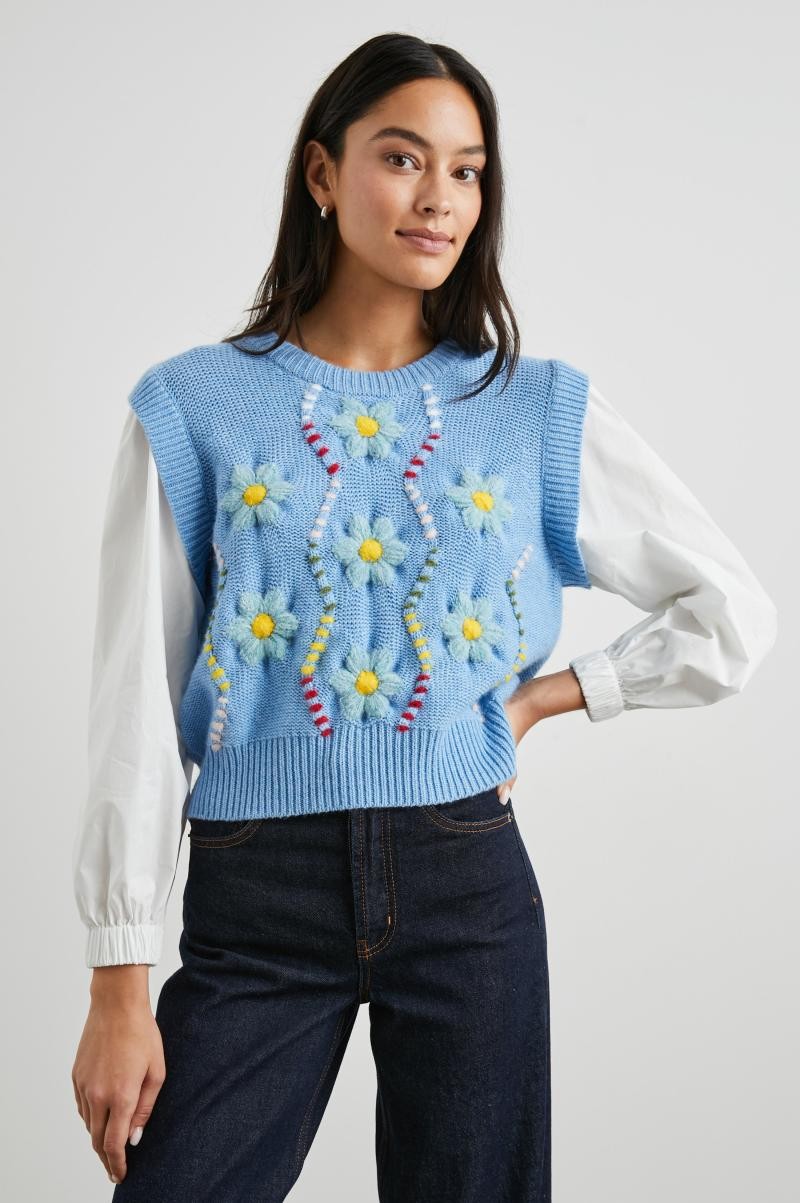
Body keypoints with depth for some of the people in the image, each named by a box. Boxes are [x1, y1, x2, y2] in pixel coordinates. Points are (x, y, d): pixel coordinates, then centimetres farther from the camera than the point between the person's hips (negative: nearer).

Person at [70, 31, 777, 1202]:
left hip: (466, 883, 1)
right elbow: (137, 705, -3)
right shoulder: (196, 408, -1)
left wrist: (551, 697, 1)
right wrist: (120, 986, -4)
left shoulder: (539, 411, 3)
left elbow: (737, 618, 8)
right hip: (256, 898, -1)